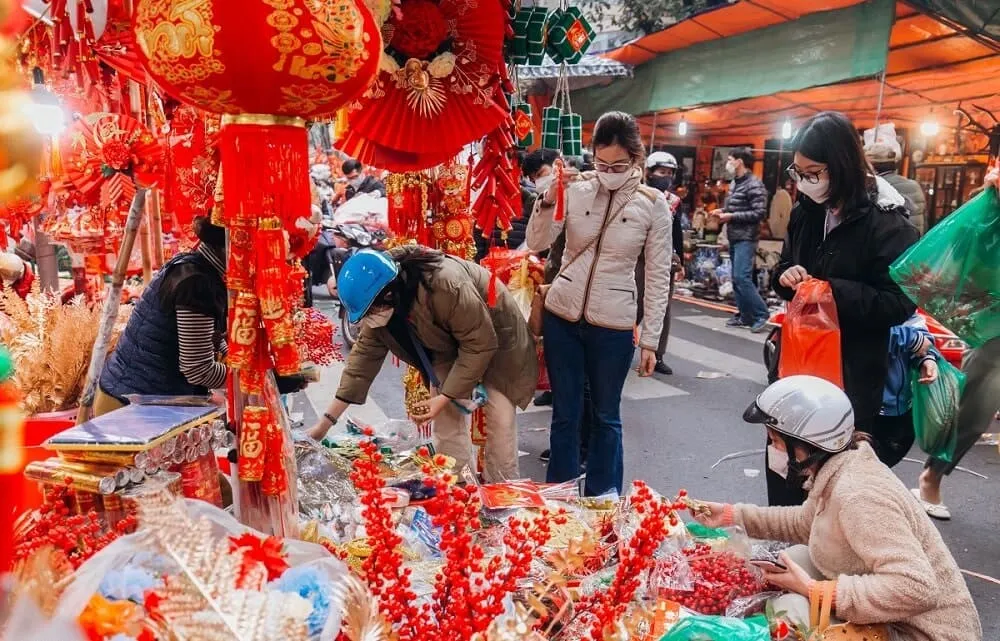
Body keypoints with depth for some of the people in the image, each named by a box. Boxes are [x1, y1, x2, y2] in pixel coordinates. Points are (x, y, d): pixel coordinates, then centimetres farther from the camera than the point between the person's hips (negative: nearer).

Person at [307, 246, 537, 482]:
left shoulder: (447, 287, -41)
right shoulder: (380, 301, -20)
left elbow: (479, 345, -32)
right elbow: (365, 353, -13)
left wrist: (445, 398, -29)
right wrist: (326, 421, -13)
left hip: (495, 336, -6)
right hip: (448, 343, 6)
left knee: (499, 418, -9)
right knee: (446, 418, -1)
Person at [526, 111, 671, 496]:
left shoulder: (653, 204, -5)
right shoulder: (576, 189, -2)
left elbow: (658, 277, -2)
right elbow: (537, 244, -4)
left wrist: (650, 340, -3)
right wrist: (550, 197, -20)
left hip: (613, 325, -1)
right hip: (561, 316, 2)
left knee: (606, 416, 13)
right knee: (565, 413, 12)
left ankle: (602, 500, 31)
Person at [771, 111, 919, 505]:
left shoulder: (886, 224, -14)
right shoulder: (806, 213, 5)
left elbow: (900, 303, -15)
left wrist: (834, 291, -25)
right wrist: (785, 275, -4)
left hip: (851, 377, -6)